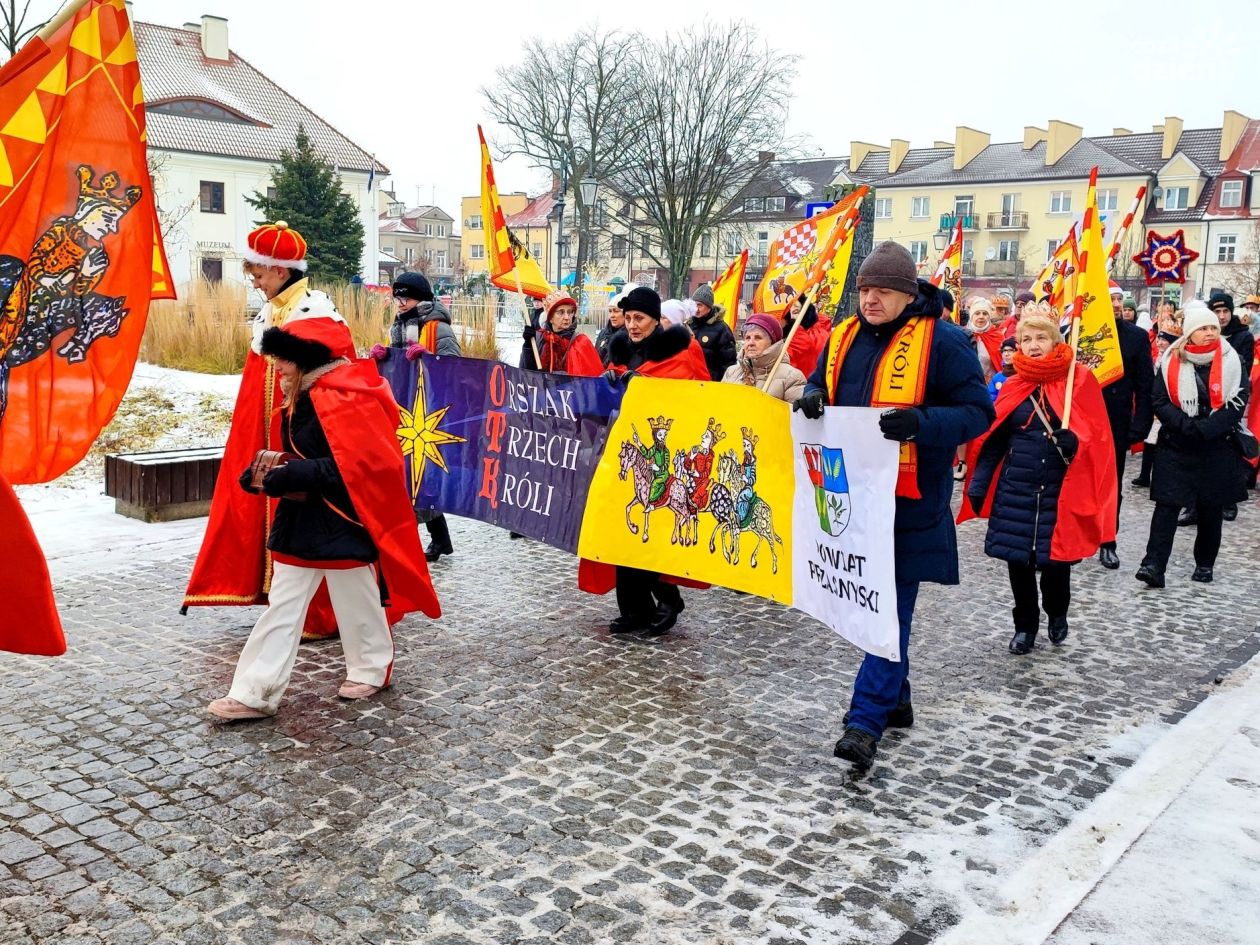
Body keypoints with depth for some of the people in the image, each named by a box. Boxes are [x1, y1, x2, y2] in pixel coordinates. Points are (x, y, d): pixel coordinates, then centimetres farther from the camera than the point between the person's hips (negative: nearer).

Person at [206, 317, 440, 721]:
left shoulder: (344, 398, -19)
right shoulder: (301, 397, 9)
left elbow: (351, 465, -24)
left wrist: (286, 477, -25)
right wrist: (267, 473, -1)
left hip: (342, 520, -8)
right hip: (301, 519, 9)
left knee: (356, 600, 10)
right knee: (282, 605, 7)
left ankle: (371, 669, 32)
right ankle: (254, 693, 10)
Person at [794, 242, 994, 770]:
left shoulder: (942, 340, -9)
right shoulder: (846, 336, 9)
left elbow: (977, 411, -9)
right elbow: (821, 384, 22)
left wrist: (921, 422, -27)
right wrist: (811, 395, -3)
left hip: (908, 499, -6)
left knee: (890, 608, -4)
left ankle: (866, 720, -2)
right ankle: (895, 698, 32)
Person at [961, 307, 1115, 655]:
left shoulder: (1080, 381, -3)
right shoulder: (1013, 386, 5)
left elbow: (1097, 436, -4)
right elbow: (993, 442, 6)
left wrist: (1073, 442, -25)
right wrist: (977, 487, 0)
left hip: (1061, 491, -2)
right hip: (1016, 491, 2)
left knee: (1056, 560, 4)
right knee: (1018, 561, 4)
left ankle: (1057, 614, 34)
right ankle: (1025, 625, 24)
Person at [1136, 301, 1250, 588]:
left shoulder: (1230, 361, 0)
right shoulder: (1171, 360, 0)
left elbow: (1237, 403, -5)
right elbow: (1160, 402, -3)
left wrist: (1205, 430, -16)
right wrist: (1186, 426, -16)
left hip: (1217, 447, 1)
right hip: (1176, 445, -1)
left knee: (1211, 508, 9)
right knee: (1167, 504, -8)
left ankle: (1205, 563, 23)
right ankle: (1154, 565, -12)